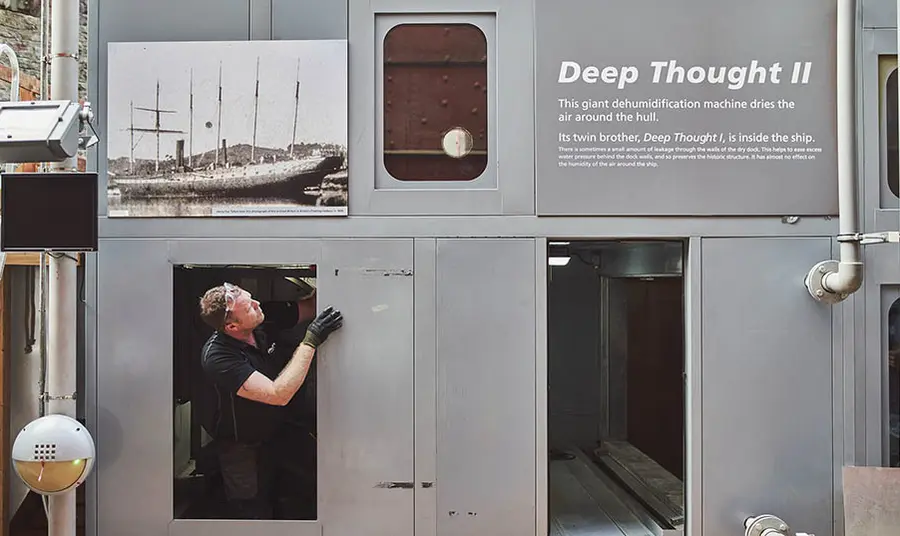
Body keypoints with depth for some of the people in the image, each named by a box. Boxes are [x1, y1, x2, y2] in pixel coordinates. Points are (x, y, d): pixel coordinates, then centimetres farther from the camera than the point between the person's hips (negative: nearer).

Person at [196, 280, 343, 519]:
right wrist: (310, 342, -39)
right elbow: (279, 395, -40)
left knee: (271, 502, 22)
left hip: (272, 434, 6)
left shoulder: (264, 323, -15)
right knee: (252, 512, 9)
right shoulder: (217, 357, -34)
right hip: (241, 447, -6)